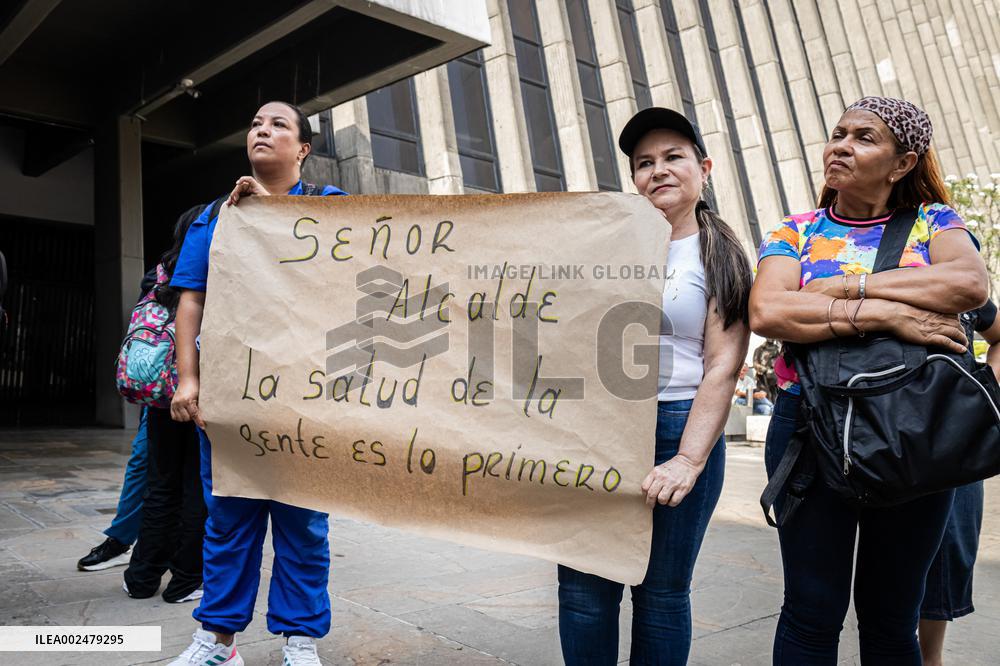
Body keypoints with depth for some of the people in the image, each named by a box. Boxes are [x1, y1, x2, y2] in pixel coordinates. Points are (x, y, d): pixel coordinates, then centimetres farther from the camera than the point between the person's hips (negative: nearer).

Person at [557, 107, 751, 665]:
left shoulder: (721, 258, 4)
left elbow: (722, 368, -5)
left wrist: (688, 461, -14)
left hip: (678, 426, -2)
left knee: (662, 592, 7)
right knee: (584, 587, 4)